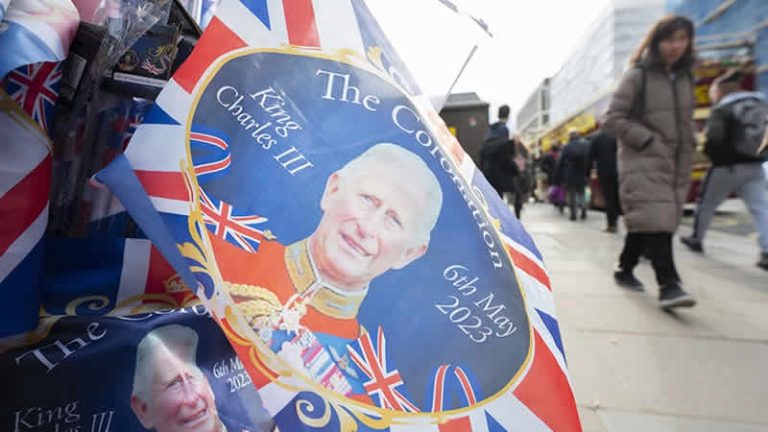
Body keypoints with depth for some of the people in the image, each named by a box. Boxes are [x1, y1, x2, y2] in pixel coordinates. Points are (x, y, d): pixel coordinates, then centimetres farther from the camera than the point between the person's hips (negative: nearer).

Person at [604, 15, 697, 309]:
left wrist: (686, 159, 12)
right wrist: (649, 141, -14)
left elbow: (687, 124, 22)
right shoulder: (638, 76, -2)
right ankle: (669, 285, -17)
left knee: (645, 222, 9)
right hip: (643, 162, -6)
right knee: (655, 221, -17)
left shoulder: (685, 79, 16)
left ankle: (625, 270, 24)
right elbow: (612, 119, -8)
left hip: (675, 165, 6)